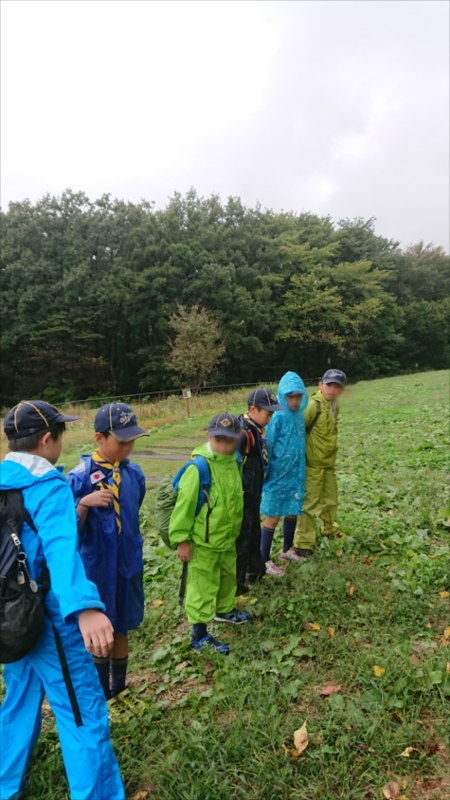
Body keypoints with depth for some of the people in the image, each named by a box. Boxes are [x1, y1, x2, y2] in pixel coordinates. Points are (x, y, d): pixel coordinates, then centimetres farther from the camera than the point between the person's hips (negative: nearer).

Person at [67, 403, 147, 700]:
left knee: (121, 629, 20)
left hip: (129, 565, 4)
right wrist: (84, 503, -31)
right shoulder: (80, 477, -19)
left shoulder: (134, 472, -4)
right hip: (96, 569, -4)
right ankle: (101, 692, 36)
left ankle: (118, 685, 41)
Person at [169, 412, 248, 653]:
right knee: (202, 589, 5)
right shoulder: (199, 467, -26)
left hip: (228, 539, 8)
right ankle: (199, 636, 22)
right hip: (203, 543, -8)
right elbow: (184, 505, -22)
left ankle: (224, 610, 53)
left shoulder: (235, 462, -3)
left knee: (228, 577, 28)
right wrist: (181, 539, -18)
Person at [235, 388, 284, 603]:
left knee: (254, 535, 26)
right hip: (242, 498, -9)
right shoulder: (242, 432, -26)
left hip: (254, 495, 9)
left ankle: (256, 571, 47)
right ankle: (236, 591, 18)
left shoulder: (257, 429, 5)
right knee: (241, 542, 4)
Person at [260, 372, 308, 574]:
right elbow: (267, 448, -14)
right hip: (277, 476, -6)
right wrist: (264, 474, -11)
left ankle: (287, 550, 38)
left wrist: (300, 472, 13)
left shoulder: (299, 415, 3)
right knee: (272, 518, 2)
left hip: (295, 474, 7)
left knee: (292, 513, 17)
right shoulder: (278, 417, -18)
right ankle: (264, 561, 15)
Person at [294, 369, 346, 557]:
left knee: (331, 499, 22)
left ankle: (329, 528, 46)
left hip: (329, 462, 8)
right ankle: (303, 544, 8)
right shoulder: (314, 405, -20)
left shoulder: (334, 405, 6)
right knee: (310, 503, -2)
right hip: (313, 463, -8)